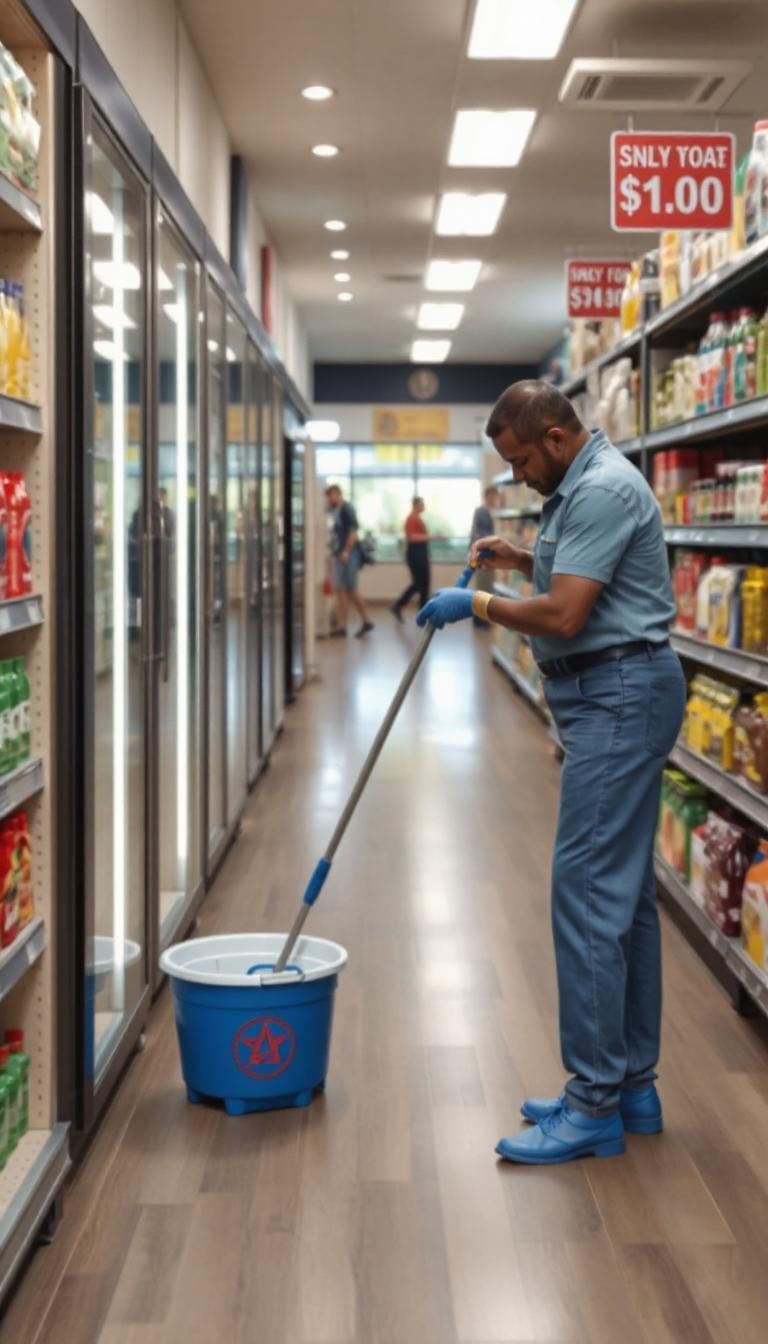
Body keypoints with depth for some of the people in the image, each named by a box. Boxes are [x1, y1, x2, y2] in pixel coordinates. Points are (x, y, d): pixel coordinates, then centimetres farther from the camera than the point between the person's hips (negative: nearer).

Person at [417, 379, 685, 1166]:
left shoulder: (602, 490, -17)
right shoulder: (583, 488, 17)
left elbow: (563, 616, -22)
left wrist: (476, 605, -9)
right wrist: (521, 560, 14)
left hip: (619, 699, -11)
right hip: (610, 697, 11)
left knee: (589, 892, -10)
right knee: (625, 894, 13)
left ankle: (595, 1107, -4)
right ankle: (631, 1086, 21)